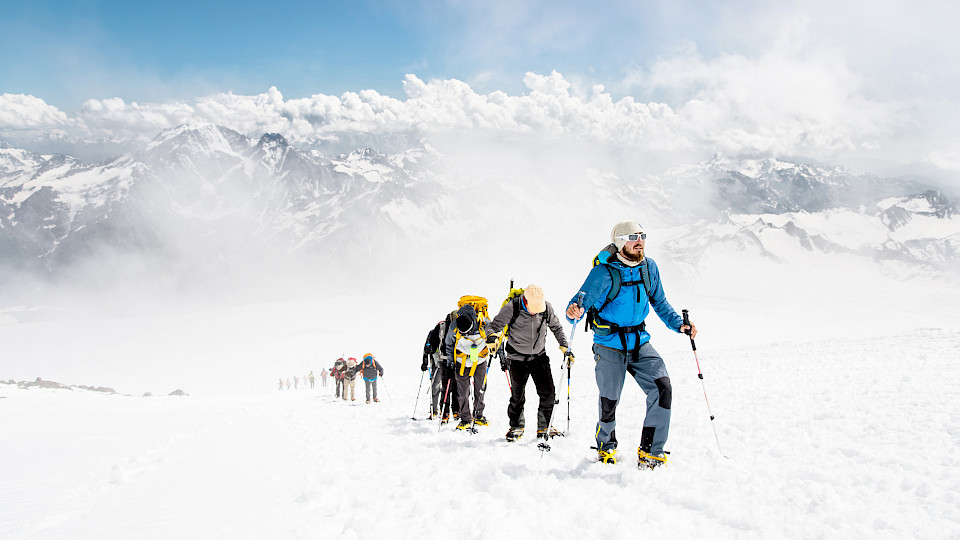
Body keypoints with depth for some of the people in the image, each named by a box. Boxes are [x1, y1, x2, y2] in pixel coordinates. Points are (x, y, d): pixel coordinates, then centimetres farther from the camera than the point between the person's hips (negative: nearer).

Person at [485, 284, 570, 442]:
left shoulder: (546, 307, -9)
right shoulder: (511, 308, -18)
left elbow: (556, 327, 8)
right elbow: (494, 326, -13)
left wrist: (565, 348, 6)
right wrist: (492, 336, -36)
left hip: (539, 357, 3)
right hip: (518, 358, -3)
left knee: (548, 393, -3)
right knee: (517, 395, -1)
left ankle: (544, 427, 15)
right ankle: (516, 426, 21)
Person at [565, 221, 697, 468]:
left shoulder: (649, 267, 1)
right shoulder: (604, 272, -14)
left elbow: (659, 302, 14)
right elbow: (581, 301, -14)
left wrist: (678, 323, 2)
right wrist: (574, 311, -38)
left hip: (640, 342, 4)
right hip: (610, 345, -4)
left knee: (662, 388, -12)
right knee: (609, 400, 4)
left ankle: (650, 452, -2)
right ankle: (606, 447, 33)